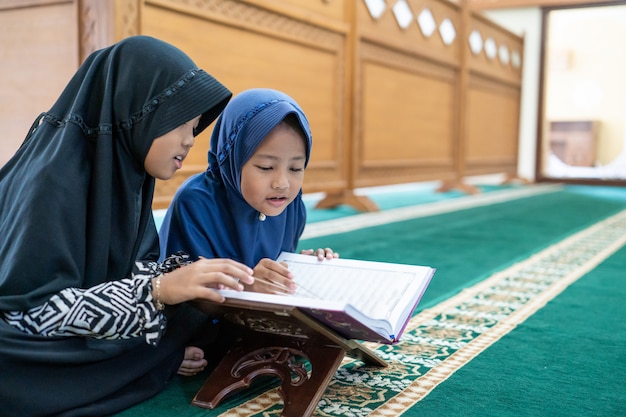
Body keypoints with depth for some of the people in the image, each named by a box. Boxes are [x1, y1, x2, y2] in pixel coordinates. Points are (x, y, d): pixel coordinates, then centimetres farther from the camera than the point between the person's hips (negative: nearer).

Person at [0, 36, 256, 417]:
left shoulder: (125, 166, -1)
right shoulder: (54, 178, -25)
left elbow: (128, 268, 2)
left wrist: (187, 275, -18)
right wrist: (158, 290, -35)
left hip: (83, 339, 7)